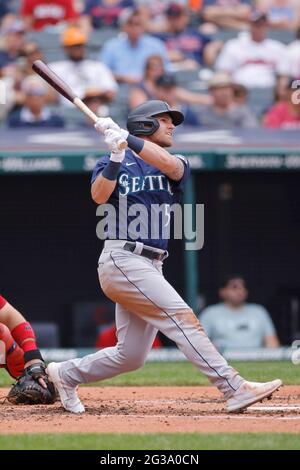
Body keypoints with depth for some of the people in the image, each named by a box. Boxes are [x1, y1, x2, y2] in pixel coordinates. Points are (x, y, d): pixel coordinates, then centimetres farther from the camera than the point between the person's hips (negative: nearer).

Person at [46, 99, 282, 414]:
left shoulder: (176, 167, 14)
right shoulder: (113, 161, 6)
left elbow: (170, 165, -12)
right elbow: (99, 196, -13)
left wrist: (125, 138, -19)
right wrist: (117, 155, -21)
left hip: (151, 267, 7)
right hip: (122, 260, -6)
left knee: (131, 356, 7)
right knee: (182, 317, -19)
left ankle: (66, 374, 26)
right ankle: (235, 390, -26)